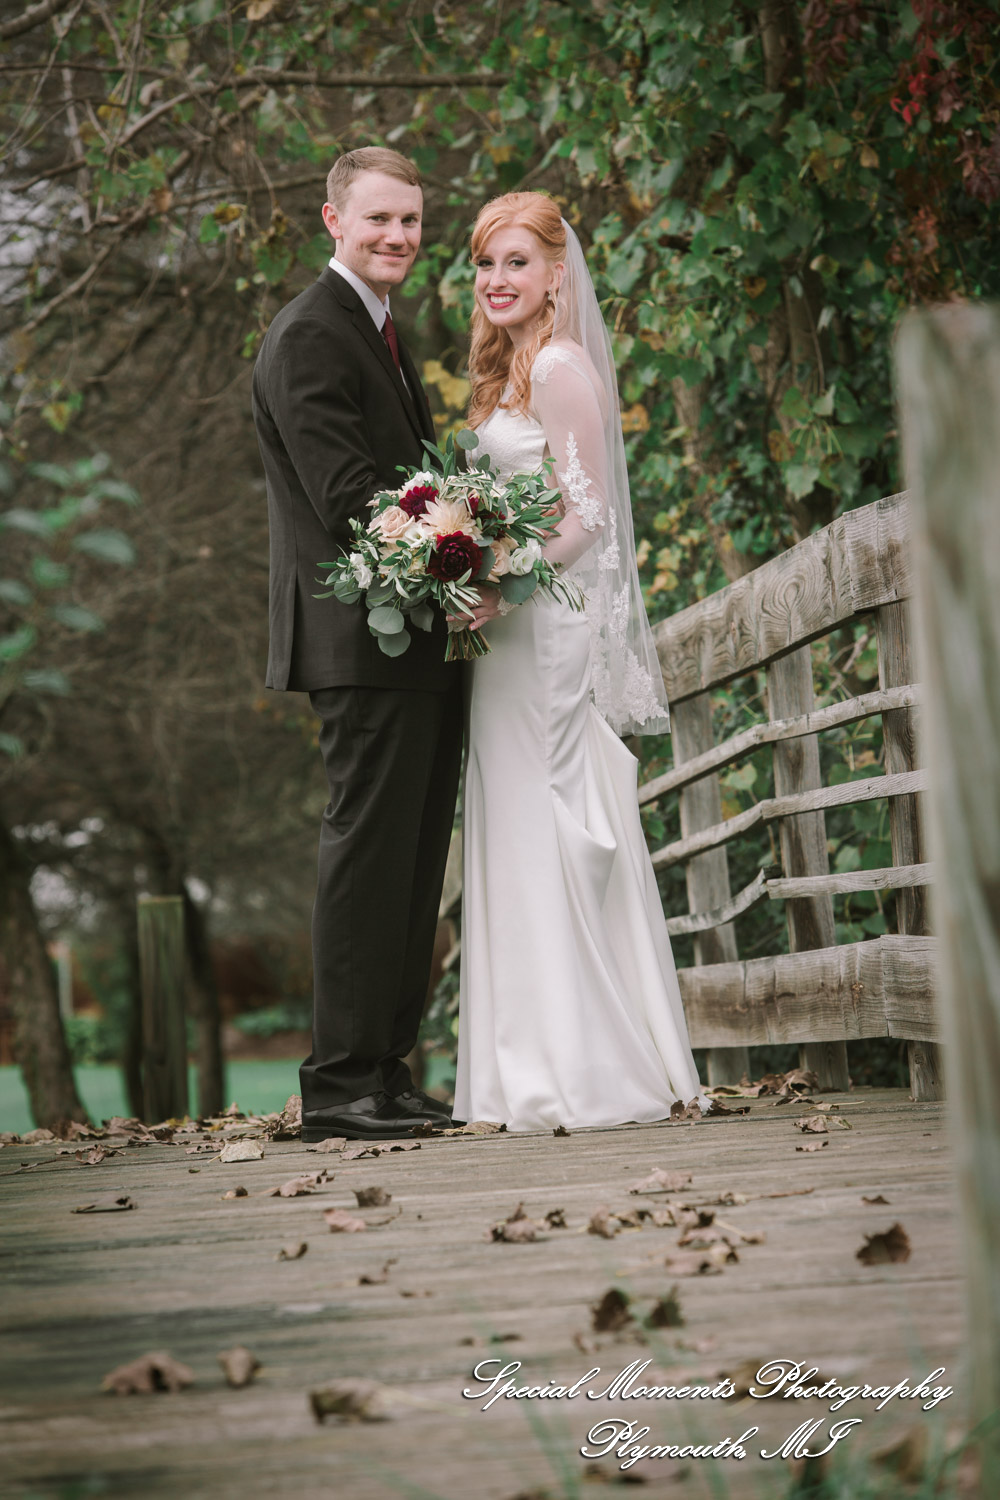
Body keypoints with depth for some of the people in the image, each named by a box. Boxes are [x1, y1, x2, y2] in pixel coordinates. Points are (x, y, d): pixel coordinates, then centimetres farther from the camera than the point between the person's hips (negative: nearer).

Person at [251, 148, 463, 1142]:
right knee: (368, 852, -8)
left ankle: (387, 1073, 16)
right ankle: (339, 1085, -4)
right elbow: (346, 494, -19)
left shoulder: (383, 334, 21)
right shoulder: (309, 335, -10)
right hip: (362, 639, -10)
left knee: (413, 861, 10)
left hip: (417, 646, 10)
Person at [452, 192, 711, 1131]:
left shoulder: (560, 367, -9)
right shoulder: (511, 370, 18)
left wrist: (505, 585, -23)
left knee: (552, 832, -8)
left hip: (552, 623, -9)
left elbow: (585, 515, -15)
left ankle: (586, 1073, -4)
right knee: (524, 837, 8)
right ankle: (544, 1072, 12)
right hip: (516, 630, 9)